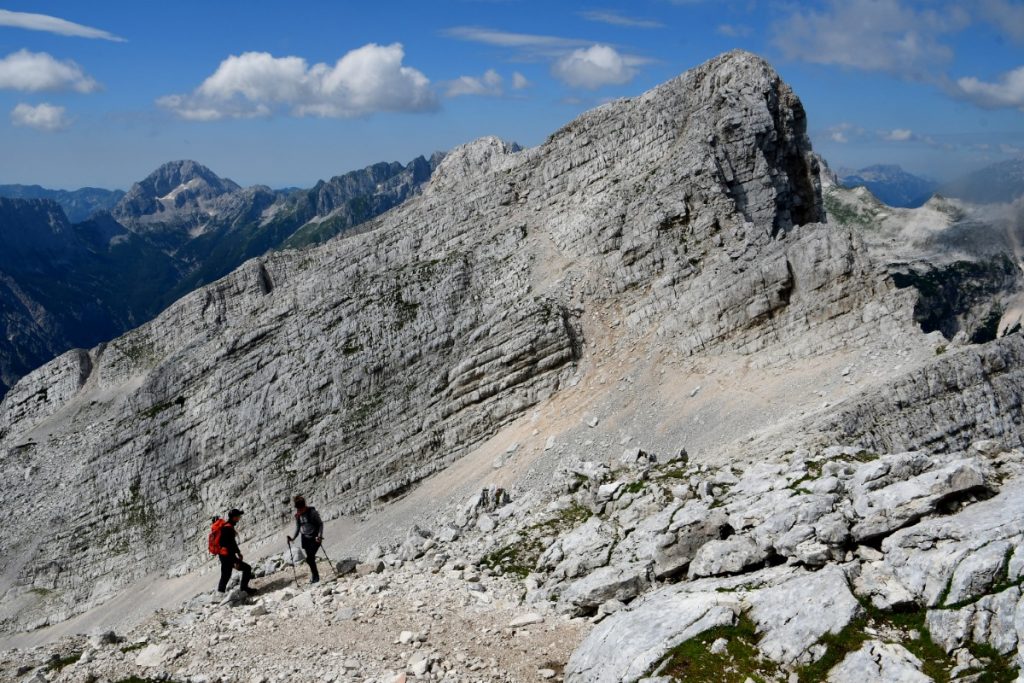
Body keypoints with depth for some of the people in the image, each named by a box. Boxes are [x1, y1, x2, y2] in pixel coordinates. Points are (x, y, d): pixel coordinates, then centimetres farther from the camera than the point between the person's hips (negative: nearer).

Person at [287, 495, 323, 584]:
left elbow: (320, 524, -7)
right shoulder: (297, 515, 1)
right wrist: (292, 537, -7)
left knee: (309, 558, -15)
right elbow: (297, 528, 9)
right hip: (305, 539, 5)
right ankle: (315, 576, 23)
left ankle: (315, 576, 0)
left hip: (315, 538, -5)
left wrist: (319, 536, -18)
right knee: (310, 558, 5)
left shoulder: (312, 512, -14)